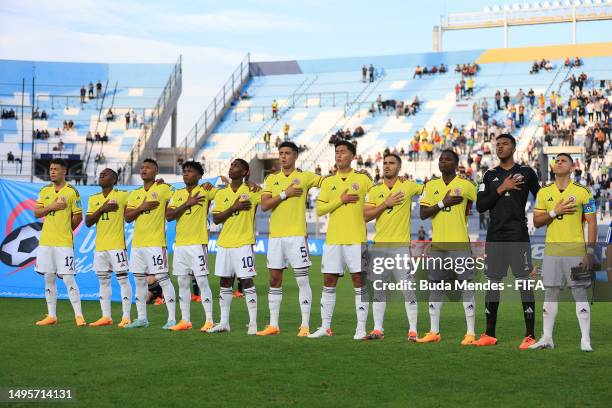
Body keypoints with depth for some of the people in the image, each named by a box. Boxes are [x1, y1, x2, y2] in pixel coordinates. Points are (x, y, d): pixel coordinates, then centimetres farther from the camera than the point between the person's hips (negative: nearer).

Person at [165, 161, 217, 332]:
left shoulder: (205, 191, -2)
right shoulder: (178, 194, 13)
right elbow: (169, 216, -1)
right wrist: (187, 203, -8)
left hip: (198, 243, -5)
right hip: (180, 244, 6)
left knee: (202, 281, -8)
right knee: (182, 283, 9)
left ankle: (209, 321, -5)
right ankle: (185, 321, 16)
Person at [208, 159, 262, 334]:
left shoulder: (251, 191, -1)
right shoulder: (221, 194, 11)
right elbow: (216, 219, 2)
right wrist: (233, 208, -9)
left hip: (243, 243, -5)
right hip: (224, 243, 5)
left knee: (247, 281, -6)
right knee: (224, 282, 8)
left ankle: (253, 323, -3)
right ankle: (224, 322, 15)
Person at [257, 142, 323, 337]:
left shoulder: (304, 177, 2)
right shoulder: (271, 179, 10)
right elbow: (264, 205, 0)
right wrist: (285, 194, -10)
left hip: (297, 235, -4)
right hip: (275, 235, 4)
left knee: (302, 280, -4)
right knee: (274, 280, 7)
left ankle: (305, 326, 0)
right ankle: (273, 325, 14)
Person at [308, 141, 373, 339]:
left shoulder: (362, 179, 3)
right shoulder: (328, 182, 10)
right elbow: (319, 209, 2)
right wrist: (340, 200, -8)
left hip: (356, 239, -3)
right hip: (333, 239, 3)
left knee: (360, 282, -4)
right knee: (328, 283, 5)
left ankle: (361, 328, 0)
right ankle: (325, 327, 14)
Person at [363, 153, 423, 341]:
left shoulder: (408, 186, 1)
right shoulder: (375, 190, 8)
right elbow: (366, 216, -1)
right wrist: (386, 204, -9)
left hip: (401, 245, -3)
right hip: (379, 245, 3)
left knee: (408, 288, -6)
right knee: (378, 288, 7)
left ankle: (413, 330, 0)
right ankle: (378, 329, 14)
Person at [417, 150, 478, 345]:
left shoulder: (466, 186, -1)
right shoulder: (431, 186, 9)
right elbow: (423, 214, 1)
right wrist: (443, 203, -9)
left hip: (460, 243, -4)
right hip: (437, 243, 4)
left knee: (466, 286, -5)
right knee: (435, 286, 8)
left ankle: (471, 333, -2)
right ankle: (434, 332, 15)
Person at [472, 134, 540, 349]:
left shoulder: (526, 172, 3)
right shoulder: (489, 175, 10)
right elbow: (480, 206, 2)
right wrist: (501, 189, -8)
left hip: (519, 236, -3)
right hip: (495, 237, 4)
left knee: (524, 283, -5)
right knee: (492, 282, 7)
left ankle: (530, 336, -3)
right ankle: (489, 335, 14)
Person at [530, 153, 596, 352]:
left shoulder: (582, 192, -2)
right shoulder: (544, 192, 7)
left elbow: (592, 223, -3)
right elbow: (536, 222, 6)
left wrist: (590, 252, -9)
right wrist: (554, 212, -11)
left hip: (575, 249, -3)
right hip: (552, 249, 3)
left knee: (580, 293, -2)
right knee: (550, 293, 6)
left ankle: (585, 340, 2)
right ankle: (547, 338, 12)